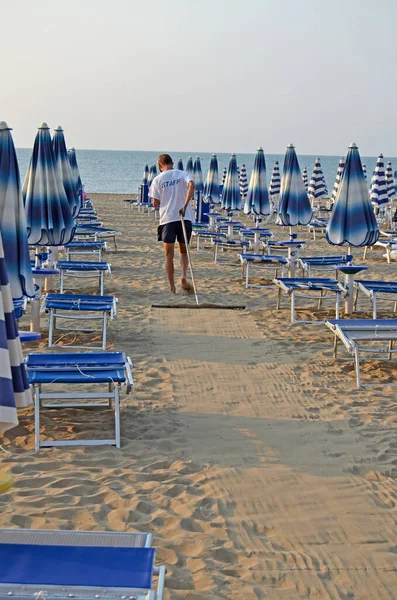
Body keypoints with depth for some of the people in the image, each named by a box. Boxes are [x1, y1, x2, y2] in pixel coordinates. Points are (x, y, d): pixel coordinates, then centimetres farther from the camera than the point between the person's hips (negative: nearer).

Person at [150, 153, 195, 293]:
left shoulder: (157, 179, 3)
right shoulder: (182, 174, 5)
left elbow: (155, 203, 1)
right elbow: (191, 185, -17)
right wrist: (185, 205, -21)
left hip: (167, 219, -1)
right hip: (185, 218, 1)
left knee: (169, 254, 8)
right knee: (183, 251, 15)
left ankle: (172, 287, 7)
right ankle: (184, 277, -9)